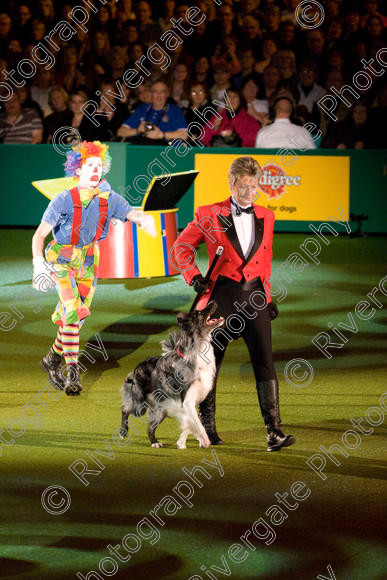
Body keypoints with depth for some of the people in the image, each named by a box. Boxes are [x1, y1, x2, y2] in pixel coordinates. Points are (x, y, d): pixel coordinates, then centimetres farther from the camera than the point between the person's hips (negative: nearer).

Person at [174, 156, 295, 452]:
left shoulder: (266, 217, 9)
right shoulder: (209, 215, -2)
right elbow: (182, 246, 11)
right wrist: (193, 276, -1)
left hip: (254, 296, 2)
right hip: (223, 296, -2)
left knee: (265, 362, -8)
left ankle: (274, 431, -12)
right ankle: (207, 425, 24)